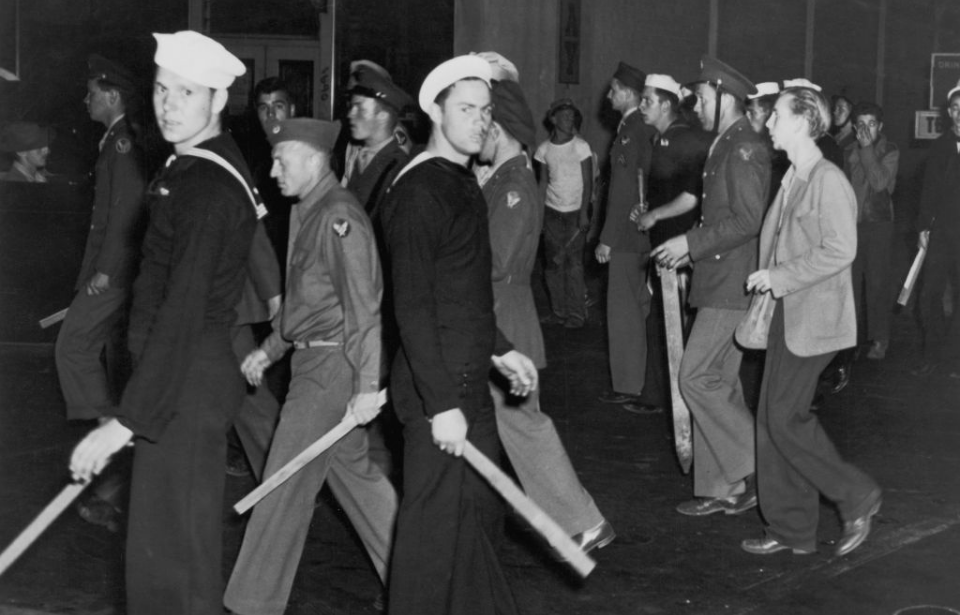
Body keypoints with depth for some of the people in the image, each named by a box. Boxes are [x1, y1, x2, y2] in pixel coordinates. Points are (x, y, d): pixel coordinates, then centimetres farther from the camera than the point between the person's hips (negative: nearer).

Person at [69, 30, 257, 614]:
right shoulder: (213, 165, 11)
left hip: (186, 385, -10)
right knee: (187, 540, 21)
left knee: (170, 552, -3)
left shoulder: (208, 189, -21)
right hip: (201, 374, 10)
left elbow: (182, 313, -27)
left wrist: (127, 421, -27)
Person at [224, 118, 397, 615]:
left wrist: (368, 385, -23)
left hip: (332, 365, -10)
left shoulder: (339, 217, -17)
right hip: (313, 360, 10)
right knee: (352, 470, 17)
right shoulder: (309, 215, 13)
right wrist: (269, 349, 21)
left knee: (285, 483, -4)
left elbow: (364, 307, -21)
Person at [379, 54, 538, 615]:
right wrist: (441, 403, -24)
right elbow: (412, 306, -21)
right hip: (438, 386, -9)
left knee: (480, 507, 17)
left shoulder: (462, 184, 13)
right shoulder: (419, 191, -17)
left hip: (469, 380, 9)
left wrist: (500, 349, 19)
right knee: (437, 520, -1)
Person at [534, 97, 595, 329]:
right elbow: (543, 182, 9)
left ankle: (576, 314, -1)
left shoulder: (580, 146, -4)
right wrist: (538, 213, 0)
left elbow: (588, 183, -5)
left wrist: (584, 212, -13)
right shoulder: (544, 149, 5)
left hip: (575, 212, -3)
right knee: (553, 263, 2)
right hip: (552, 211, 3)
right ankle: (559, 312, 11)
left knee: (574, 263, -7)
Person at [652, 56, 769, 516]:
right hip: (720, 284, 10)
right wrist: (690, 248, 14)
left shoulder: (744, 149, -14)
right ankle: (720, 488, 15)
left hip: (731, 285, -10)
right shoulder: (726, 147, 17)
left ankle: (754, 469, -2)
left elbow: (747, 220, -21)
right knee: (718, 382, 10)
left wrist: (691, 243, -17)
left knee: (697, 377, -10)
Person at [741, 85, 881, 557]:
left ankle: (857, 498, 10)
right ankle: (790, 529, 16)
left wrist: (780, 276, -17)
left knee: (786, 417, -8)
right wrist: (767, 281, 7)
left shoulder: (827, 180, -14)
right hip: (785, 312, 9)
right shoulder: (792, 178, 12)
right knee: (771, 417, 8)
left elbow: (839, 251, -19)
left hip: (814, 316, -9)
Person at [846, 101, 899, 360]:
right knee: (851, 279, 3)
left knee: (877, 281, -6)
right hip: (852, 223, 3)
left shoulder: (890, 152, -2)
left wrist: (867, 148, -16)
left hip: (878, 223, -3)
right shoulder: (850, 152, 10)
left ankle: (879, 339, 0)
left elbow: (879, 182, -16)